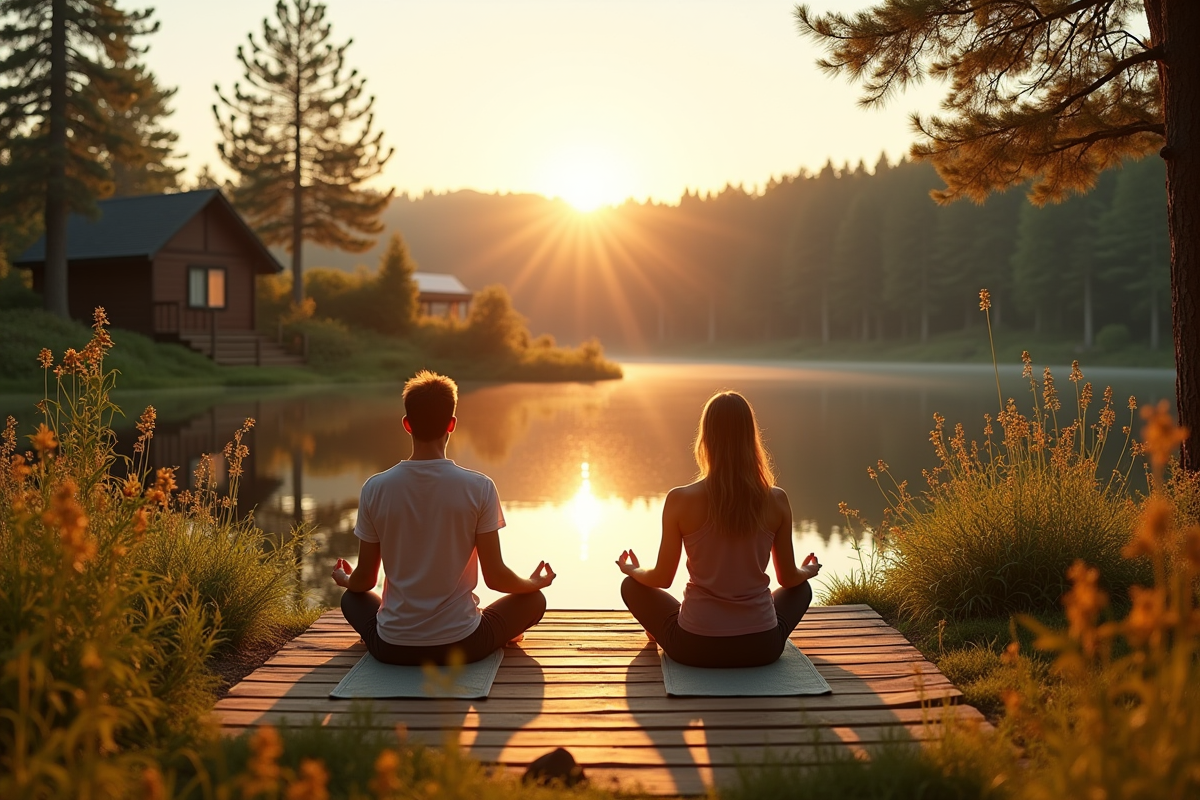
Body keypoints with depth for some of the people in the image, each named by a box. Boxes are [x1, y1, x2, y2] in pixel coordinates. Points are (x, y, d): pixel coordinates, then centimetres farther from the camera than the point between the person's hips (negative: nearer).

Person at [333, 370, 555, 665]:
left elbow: (364, 581, 1)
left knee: (352, 597, 33)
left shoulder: (375, 489, -9)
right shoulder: (479, 488, -14)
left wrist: (345, 580, 26)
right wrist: (534, 583, 14)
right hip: (462, 645, -2)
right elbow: (495, 577, -8)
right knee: (534, 599, 23)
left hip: (392, 648, 2)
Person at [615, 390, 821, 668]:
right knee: (801, 588, 34)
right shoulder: (777, 500, -8)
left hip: (694, 647, -2)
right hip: (762, 647, 2)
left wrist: (632, 570, 20)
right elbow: (789, 578, 4)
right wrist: (808, 571, 29)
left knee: (632, 586, 27)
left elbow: (662, 578, -3)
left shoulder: (680, 500, -14)